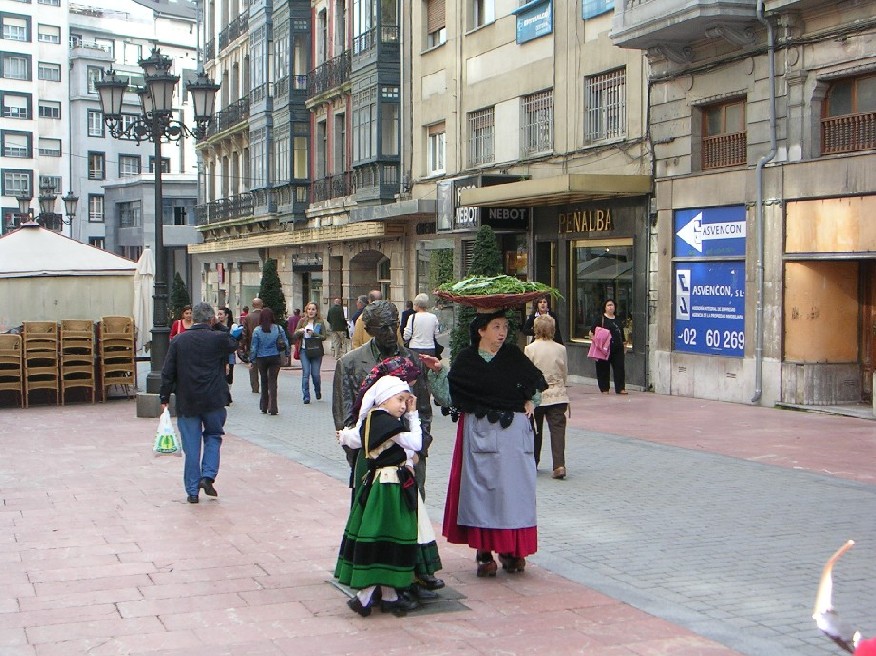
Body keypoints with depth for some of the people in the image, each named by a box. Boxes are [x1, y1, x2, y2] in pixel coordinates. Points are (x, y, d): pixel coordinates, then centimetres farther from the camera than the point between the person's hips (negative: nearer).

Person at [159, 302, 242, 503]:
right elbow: (233, 346, 16)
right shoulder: (218, 338, -7)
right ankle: (208, 476, 0)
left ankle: (192, 490, 8)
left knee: (191, 446, 6)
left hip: (187, 402, 1)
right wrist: (234, 335, 38)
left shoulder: (179, 341, -2)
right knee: (213, 436, 18)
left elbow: (168, 372, 0)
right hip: (214, 401, -1)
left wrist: (165, 398, 8)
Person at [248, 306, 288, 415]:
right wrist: (287, 354, 15)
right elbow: (285, 343, 1)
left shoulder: (257, 331, -8)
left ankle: (264, 407, 20)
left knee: (264, 382, 13)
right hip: (275, 358, 0)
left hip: (261, 359, 0)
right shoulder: (279, 329, -4)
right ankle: (272, 407, -6)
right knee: (273, 381, 2)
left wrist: (252, 361, 4)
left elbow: (253, 347, -4)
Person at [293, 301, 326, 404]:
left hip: (316, 351, -1)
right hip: (304, 350, 1)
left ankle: (318, 391, 29)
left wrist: (314, 334, -18)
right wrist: (299, 331, -14)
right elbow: (294, 336, 7)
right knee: (306, 373, -7)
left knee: (315, 374, 0)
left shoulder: (320, 323, 3)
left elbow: (324, 337, -3)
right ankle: (306, 396, -4)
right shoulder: (302, 321, 8)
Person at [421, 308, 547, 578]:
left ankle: (512, 549, 15)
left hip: (514, 432, 2)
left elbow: (537, 383, 20)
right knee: (481, 489, 0)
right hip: (479, 432, -2)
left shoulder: (513, 356, 5)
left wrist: (531, 402, 4)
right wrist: (437, 372, -20)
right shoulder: (466, 360, -2)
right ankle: (484, 552, 8)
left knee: (513, 487, 4)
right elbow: (446, 397, -7)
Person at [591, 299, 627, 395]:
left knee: (619, 367, -1)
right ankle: (604, 389, 12)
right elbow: (591, 333, -5)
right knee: (604, 368, 2)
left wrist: (623, 345, 19)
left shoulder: (618, 320, 14)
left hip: (618, 348, 4)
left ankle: (620, 388, 1)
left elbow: (622, 335, 21)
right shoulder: (600, 319, -3)